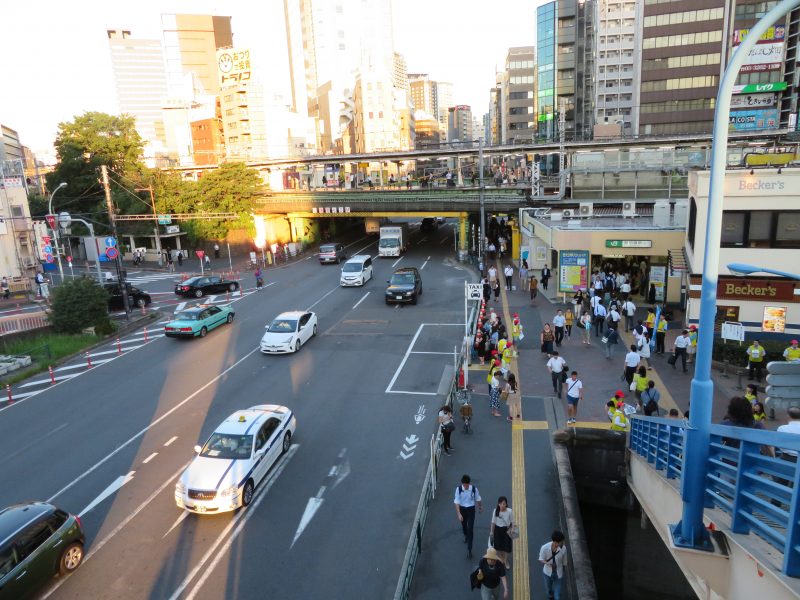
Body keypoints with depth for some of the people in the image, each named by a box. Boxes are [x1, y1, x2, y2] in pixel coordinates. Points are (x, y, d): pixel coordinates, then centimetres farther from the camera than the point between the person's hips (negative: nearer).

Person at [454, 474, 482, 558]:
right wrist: (459, 514, -26)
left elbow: (478, 499, 0)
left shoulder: (474, 489, -19)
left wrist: (480, 507, 17)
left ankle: (469, 549, 1)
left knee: (470, 529, -6)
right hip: (462, 509, 2)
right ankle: (466, 536, 57)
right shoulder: (458, 489, -19)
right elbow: (457, 502, -19)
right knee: (464, 525, 23)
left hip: (471, 509, -2)